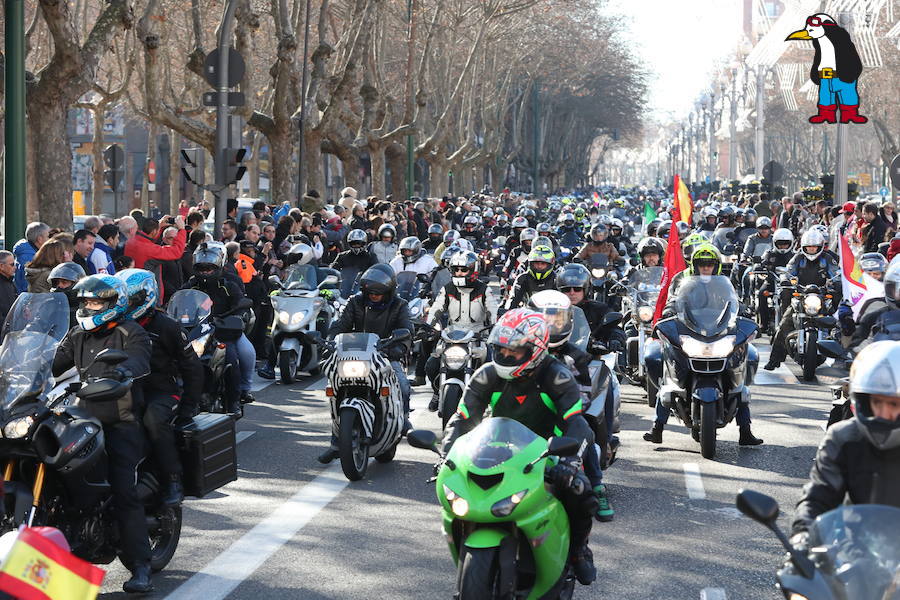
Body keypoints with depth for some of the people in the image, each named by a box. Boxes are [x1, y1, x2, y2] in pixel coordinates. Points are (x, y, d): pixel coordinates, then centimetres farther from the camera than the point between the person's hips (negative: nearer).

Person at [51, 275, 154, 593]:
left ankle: (140, 567, -15)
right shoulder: (77, 335, 20)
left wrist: (124, 369, -45)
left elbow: (140, 358, -22)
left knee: (124, 490, -16)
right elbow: (55, 362, 9)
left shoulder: (130, 333, -1)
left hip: (121, 422, -6)